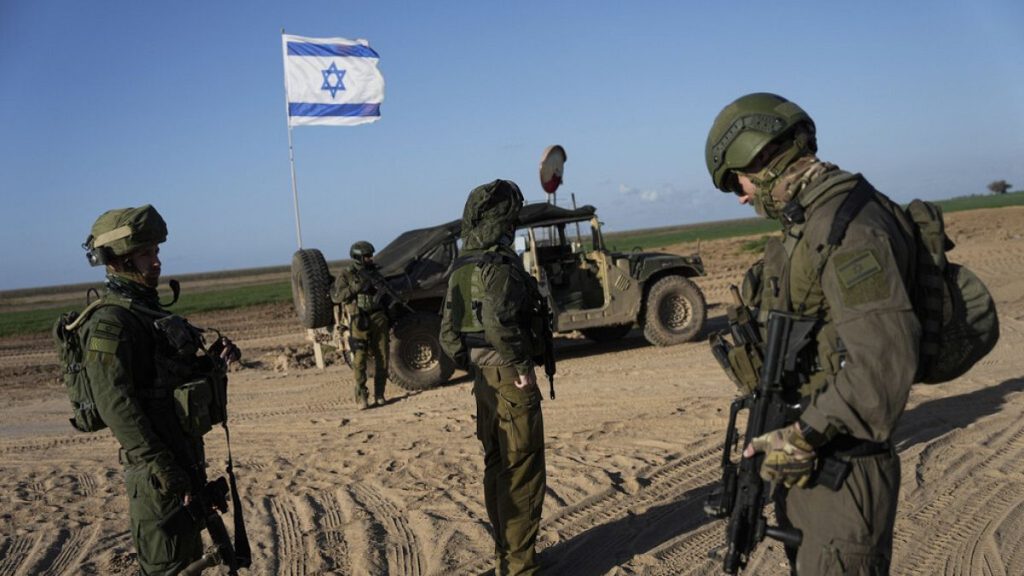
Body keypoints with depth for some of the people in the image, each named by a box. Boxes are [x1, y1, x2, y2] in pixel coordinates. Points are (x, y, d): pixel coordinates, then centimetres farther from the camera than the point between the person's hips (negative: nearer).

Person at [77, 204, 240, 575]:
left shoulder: (147, 309, 12)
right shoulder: (110, 322, -17)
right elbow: (116, 406, -23)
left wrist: (213, 361, -1)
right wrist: (167, 474, -24)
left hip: (186, 457, 9)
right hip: (158, 473, -9)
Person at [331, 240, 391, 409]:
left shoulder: (374, 272, 15)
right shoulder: (346, 274, 1)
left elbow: (387, 296, 22)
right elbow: (335, 296, -7)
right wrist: (356, 287, -17)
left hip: (378, 318, 5)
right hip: (359, 320, -4)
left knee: (382, 357, 4)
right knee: (360, 359, -9)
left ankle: (379, 395, 13)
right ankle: (361, 397, -6)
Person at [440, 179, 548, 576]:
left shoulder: (461, 267, 10)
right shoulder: (500, 262, -16)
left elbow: (448, 333, 13)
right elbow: (498, 319, -32)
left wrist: (473, 367, 18)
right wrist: (520, 365, -21)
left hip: (483, 378, 9)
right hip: (510, 379, -9)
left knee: (496, 467, 17)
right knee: (522, 473, 0)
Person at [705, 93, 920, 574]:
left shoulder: (848, 224, -21)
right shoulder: (804, 223, 11)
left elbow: (883, 359, -29)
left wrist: (804, 436, -24)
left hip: (841, 470, -10)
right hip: (803, 460, 10)